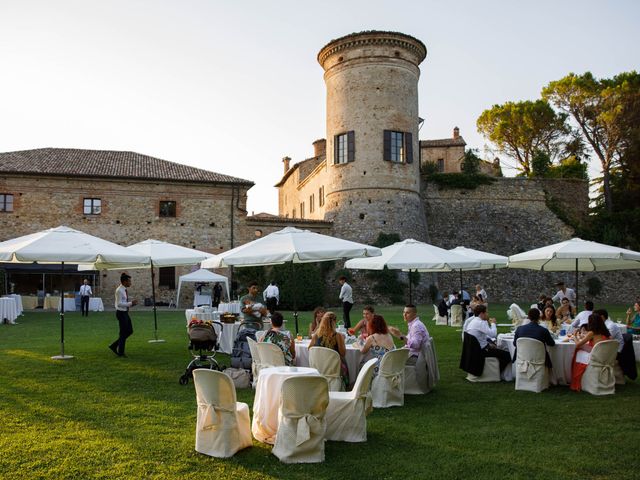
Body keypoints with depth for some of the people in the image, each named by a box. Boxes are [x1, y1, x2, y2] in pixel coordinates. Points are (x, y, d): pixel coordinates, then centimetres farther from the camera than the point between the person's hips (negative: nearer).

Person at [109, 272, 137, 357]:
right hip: (121, 313, -9)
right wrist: (131, 303, -24)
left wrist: (132, 303, 3)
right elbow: (119, 304, -23)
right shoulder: (119, 290, -18)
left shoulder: (124, 290, 9)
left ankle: (114, 346, 22)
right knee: (123, 333, 1)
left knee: (129, 331, 13)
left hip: (125, 313, 9)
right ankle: (120, 352, 15)